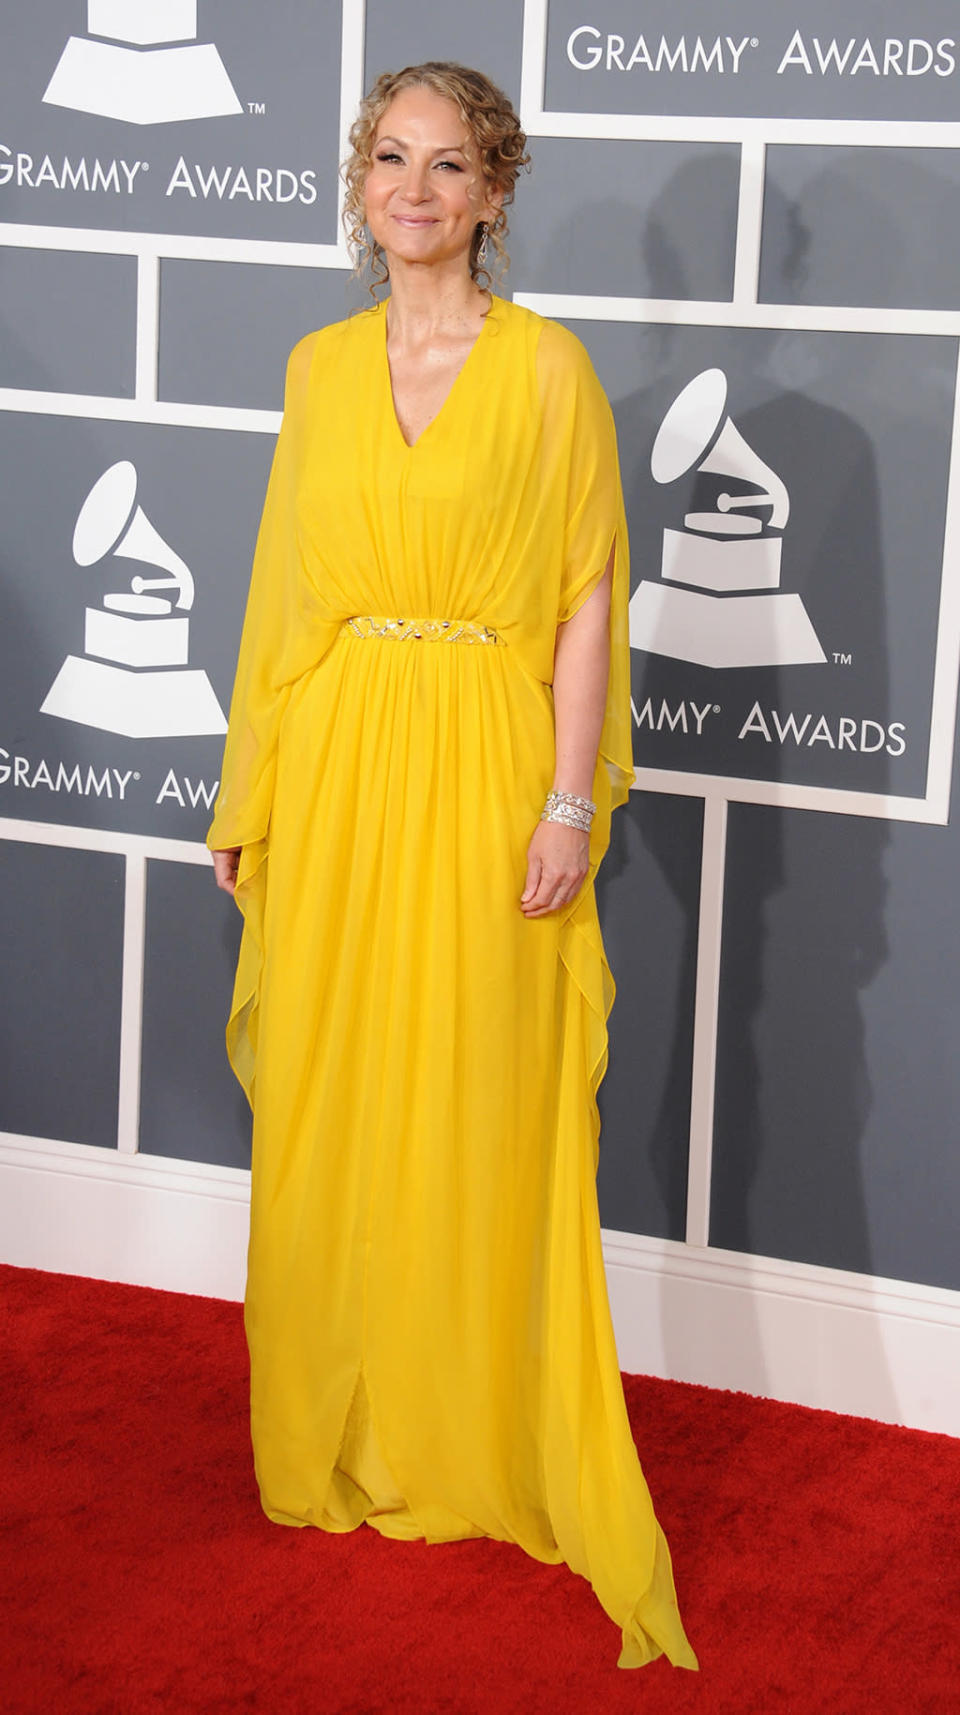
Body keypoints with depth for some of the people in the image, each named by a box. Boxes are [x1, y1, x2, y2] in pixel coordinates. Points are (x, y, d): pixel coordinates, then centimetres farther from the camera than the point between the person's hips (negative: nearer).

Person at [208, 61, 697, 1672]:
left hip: (484, 773, -4)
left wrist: (570, 804, -11)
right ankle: (338, 1440, 24)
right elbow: (283, 593, 11)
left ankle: (484, 1450, 17)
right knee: (326, 1117, 8)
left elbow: (588, 600, -5)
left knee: (480, 1126, 2)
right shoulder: (319, 369, 9)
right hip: (334, 771, 4)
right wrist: (250, 797, 9)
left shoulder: (546, 367, -3)